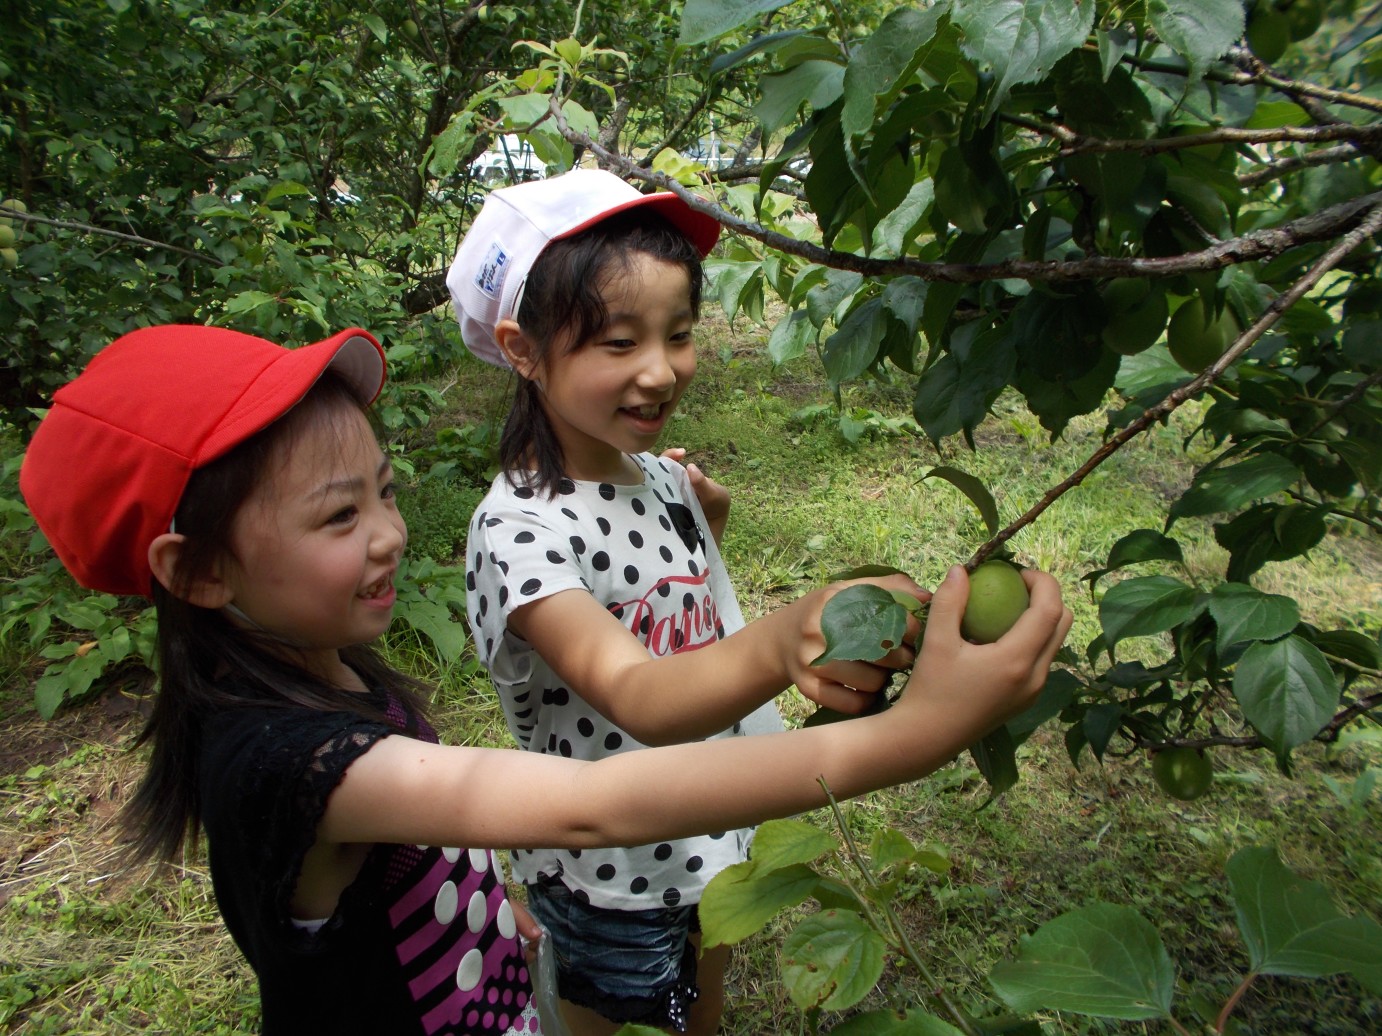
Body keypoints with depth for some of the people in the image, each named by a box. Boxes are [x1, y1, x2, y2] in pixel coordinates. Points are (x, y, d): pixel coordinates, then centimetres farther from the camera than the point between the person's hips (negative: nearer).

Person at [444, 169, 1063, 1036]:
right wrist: (781, 645, -61)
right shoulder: (521, 530, -28)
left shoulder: (662, 476, -5)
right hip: (611, 884, -6)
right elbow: (635, 698, -43)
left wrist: (708, 518, -7)